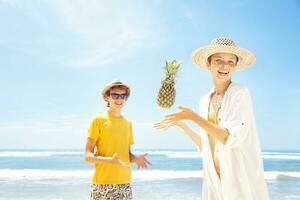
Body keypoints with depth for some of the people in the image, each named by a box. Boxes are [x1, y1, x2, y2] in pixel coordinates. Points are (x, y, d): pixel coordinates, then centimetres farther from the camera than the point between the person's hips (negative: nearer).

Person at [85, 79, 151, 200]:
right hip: (103, 184, -4)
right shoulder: (98, 120, -3)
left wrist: (136, 159, -4)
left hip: (125, 183, 5)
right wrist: (110, 161, -22)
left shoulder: (128, 123, 12)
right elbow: (88, 156, -6)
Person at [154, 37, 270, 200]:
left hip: (242, 181, -5)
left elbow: (231, 139, -19)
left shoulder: (240, 93, -8)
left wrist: (193, 117, -18)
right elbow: (205, 146, 11)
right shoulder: (205, 101, 8)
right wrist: (181, 124, 12)